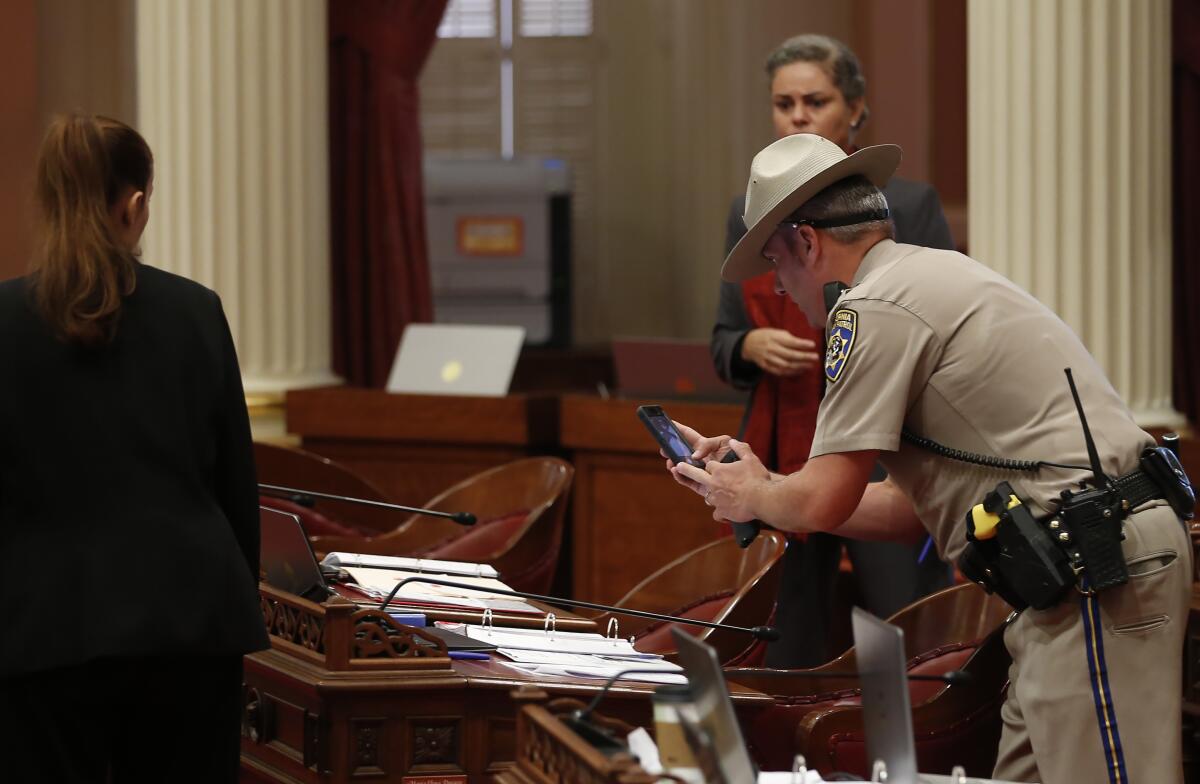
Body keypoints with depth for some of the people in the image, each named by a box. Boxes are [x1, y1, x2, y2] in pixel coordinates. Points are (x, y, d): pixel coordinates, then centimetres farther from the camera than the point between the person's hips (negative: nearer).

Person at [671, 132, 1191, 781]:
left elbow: (824, 503, -9)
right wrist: (762, 482, 28)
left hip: (1098, 570, -10)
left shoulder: (873, 309, -8)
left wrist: (754, 498, 14)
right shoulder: (936, 277, 24)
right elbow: (913, 511, 26)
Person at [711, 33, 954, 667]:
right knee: (791, 658, 3)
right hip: (785, 461, 4)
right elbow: (723, 344, 15)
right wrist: (753, 346, -6)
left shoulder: (908, 206, 0)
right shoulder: (749, 214, 11)